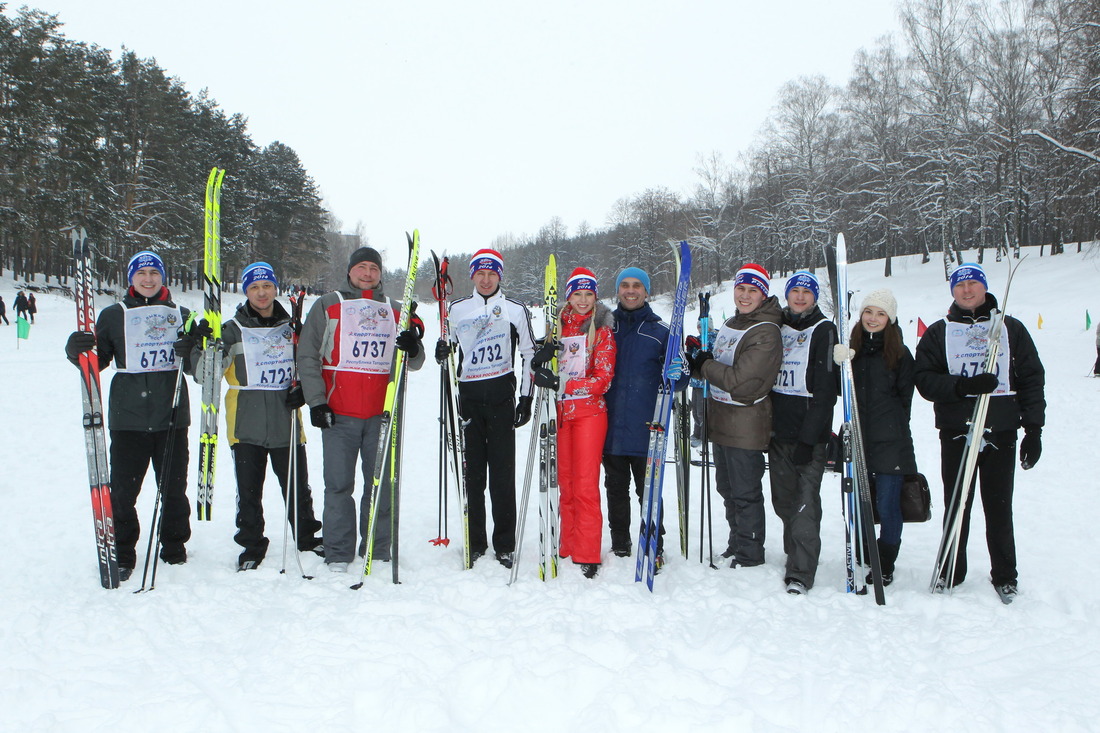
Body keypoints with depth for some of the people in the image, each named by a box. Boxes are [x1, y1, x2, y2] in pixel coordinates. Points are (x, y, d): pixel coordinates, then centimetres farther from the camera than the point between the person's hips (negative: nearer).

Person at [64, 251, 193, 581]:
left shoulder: (180, 315, 11)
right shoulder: (114, 315, 7)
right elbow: (97, 361, 6)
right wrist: (78, 351, -14)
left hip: (171, 416, 1)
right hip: (128, 416, -1)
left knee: (173, 487, 8)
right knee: (123, 488, 0)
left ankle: (174, 548, 22)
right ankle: (121, 554, 13)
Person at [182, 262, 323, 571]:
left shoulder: (291, 327, 10)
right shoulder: (233, 329, 2)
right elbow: (206, 374, -4)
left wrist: (303, 390, 1)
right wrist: (196, 351, -22)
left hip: (286, 423, 2)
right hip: (246, 425, -2)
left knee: (297, 486, 9)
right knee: (248, 491, 4)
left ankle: (307, 537, 26)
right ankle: (251, 546, 18)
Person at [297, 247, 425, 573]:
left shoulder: (395, 310, 14)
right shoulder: (327, 306, 8)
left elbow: (413, 363, 14)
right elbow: (308, 356, 5)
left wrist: (413, 348, -10)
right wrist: (316, 401, -5)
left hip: (381, 414, 2)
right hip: (338, 414, -2)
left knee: (381, 484, 4)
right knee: (339, 484, -1)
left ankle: (377, 552, 14)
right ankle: (338, 554, 8)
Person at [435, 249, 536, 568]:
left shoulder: (516, 310, 6)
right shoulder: (457, 310, 11)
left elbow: (530, 355, 8)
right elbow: (448, 347, 22)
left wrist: (527, 398, 2)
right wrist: (442, 351, -3)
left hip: (502, 397, -2)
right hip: (468, 397, 2)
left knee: (502, 473, -2)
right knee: (472, 472, 3)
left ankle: (505, 545, 7)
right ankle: (475, 543, 13)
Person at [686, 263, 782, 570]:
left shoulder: (766, 333, -16)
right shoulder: (731, 324, 12)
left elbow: (739, 381, -24)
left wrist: (702, 362, -12)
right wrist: (698, 358, -2)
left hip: (746, 426, -9)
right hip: (722, 422, 9)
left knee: (745, 493, 1)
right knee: (727, 488, 18)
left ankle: (750, 556, 15)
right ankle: (736, 546, 32)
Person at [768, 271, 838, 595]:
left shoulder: (824, 330, -3)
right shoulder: (777, 327, 13)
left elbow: (825, 390, -10)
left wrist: (808, 438, -15)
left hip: (810, 434, -5)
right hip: (778, 432, 6)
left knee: (805, 501, -10)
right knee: (783, 500, 10)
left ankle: (800, 573, -6)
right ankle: (796, 557, 25)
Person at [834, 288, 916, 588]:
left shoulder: (899, 353, 1)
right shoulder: (852, 349, 10)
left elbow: (904, 397, 7)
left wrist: (892, 426, 2)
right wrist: (837, 364, -11)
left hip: (889, 443, -3)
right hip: (857, 440, 3)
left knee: (887, 506, -1)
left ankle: (885, 566, 14)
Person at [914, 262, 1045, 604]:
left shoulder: (1011, 329, 9)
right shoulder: (938, 333, 9)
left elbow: (1032, 380, 6)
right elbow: (924, 379, -1)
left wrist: (1034, 429, -1)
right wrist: (962, 386, -18)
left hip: (1001, 434, 0)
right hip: (956, 433, 0)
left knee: (999, 507, 4)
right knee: (956, 505, 6)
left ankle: (1005, 576, 17)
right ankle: (951, 572, 18)